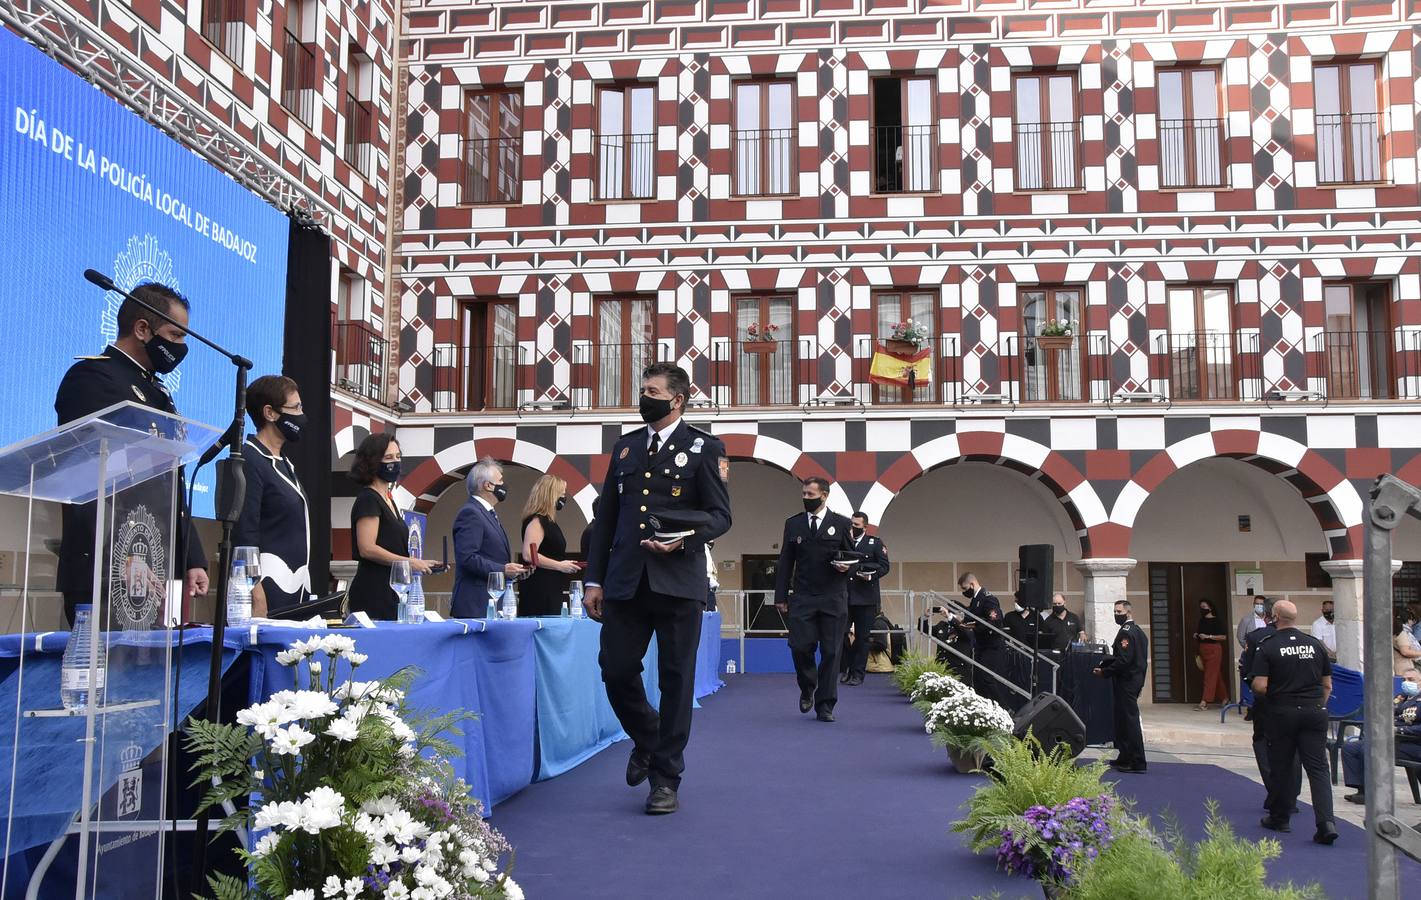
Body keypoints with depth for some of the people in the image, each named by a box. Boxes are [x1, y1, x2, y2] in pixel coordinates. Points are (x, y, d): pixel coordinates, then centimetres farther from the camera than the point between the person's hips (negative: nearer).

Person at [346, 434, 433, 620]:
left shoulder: (388, 499, 19)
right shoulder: (368, 499, -8)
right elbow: (367, 548, -18)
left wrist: (419, 563, 11)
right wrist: (409, 563, -16)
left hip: (391, 593, 9)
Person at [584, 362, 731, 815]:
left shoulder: (703, 447, 2)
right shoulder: (625, 447, 15)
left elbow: (720, 515, -2)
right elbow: (605, 518, 15)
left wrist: (684, 539, -21)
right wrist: (594, 579, 10)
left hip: (677, 582, -4)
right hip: (626, 582, 4)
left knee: (676, 680, 2)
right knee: (616, 671, 3)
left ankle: (665, 778, 12)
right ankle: (646, 740, 31)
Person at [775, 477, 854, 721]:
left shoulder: (841, 524, 5)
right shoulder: (793, 524, 10)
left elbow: (853, 556, 12)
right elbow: (785, 562, 10)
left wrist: (847, 566, -12)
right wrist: (781, 596, 5)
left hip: (833, 599, -1)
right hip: (802, 598, 1)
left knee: (831, 652, -1)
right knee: (800, 647, -6)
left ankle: (825, 705, 8)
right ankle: (807, 688, 22)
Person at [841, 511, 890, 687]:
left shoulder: (875, 543, 6)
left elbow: (884, 566, 1)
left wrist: (871, 575, -15)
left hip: (865, 598, -2)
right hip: (844, 596, 2)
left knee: (862, 637, 2)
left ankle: (858, 674, 10)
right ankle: (845, 669, 14)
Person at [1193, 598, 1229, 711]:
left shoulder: (1217, 621, -7)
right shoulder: (1201, 621, 13)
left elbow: (1224, 637, -13)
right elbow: (1198, 640, 24)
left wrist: (1208, 636, -18)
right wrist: (1196, 637, 1)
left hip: (1214, 649, -7)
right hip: (1203, 650, 7)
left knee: (1210, 676, -8)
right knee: (1216, 675, 14)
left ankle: (1204, 702, -13)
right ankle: (1224, 698, 24)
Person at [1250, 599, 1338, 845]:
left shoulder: (1267, 647, -8)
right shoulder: (1315, 644, 5)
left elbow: (1260, 686, -15)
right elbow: (1327, 685, 9)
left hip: (1282, 712, -3)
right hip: (1315, 711, 3)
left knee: (1281, 767, 11)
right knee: (1318, 768, 1)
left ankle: (1279, 818, 23)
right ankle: (1326, 822, -12)